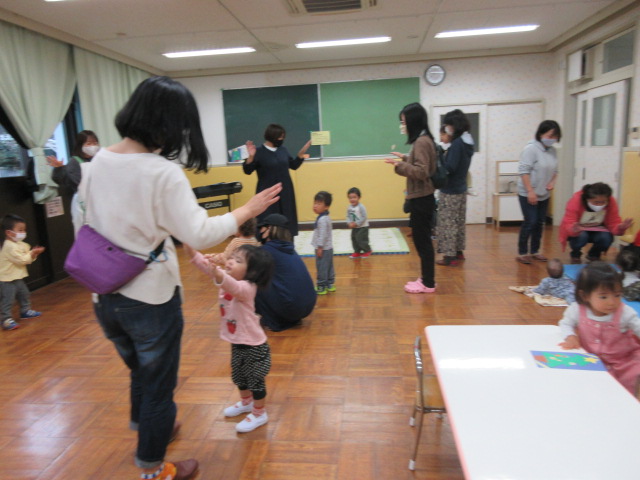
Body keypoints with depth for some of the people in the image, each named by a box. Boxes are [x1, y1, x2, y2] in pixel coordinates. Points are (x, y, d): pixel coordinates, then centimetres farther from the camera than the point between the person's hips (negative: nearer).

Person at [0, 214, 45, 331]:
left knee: (24, 294, 23)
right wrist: (32, 253, -16)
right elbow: (21, 260, -24)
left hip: (17, 278, 10)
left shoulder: (21, 244, 9)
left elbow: (26, 258, 13)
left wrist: (33, 253, -5)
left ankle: (25, 311, 39)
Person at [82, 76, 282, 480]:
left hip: (105, 296, 7)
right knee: (158, 385, 15)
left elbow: (91, 222, 10)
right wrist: (247, 210, -12)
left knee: (141, 372, 30)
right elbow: (200, 234, -24)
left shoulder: (97, 163, 0)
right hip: (150, 298, -7)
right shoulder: (163, 173, -22)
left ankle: (147, 427, 54)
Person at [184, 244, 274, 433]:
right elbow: (203, 263, -9)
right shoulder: (225, 276, -5)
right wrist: (188, 245, -23)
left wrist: (216, 274, -71)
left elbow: (233, 287, -52)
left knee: (255, 380, 9)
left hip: (253, 345, -8)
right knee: (238, 377, 26)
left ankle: (259, 414, 30)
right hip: (236, 343, 9)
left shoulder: (246, 288, -29)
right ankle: (246, 403, 51)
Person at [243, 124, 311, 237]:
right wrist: (251, 157, -23)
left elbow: (294, 165, 18)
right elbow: (247, 171, -8)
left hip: (285, 193, 5)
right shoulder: (259, 152, -8)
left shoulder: (283, 150, 7)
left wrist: (302, 152, 10)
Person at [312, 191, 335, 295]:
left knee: (321, 267, -3)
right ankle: (330, 284, 24)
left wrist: (320, 247, -20)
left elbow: (323, 235, -23)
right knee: (329, 267, 15)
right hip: (328, 248, 10)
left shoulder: (322, 219, -20)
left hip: (323, 249, -10)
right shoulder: (326, 217, 12)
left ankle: (321, 287, 3)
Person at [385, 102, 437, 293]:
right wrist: (405, 158, 18)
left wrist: (400, 165, -21)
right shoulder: (421, 140, 13)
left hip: (421, 199, -10)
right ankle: (426, 278, 24)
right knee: (422, 240, 14)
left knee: (422, 241, -2)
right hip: (421, 198, 10)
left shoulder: (422, 142, -17)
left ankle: (428, 283, 7)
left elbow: (422, 172, -23)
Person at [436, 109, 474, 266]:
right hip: (461, 189, 10)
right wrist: (442, 156, 4)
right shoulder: (467, 142, 9)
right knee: (459, 222, 17)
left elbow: (450, 168, -24)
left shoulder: (457, 144, -20)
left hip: (450, 191, -10)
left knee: (447, 223, -2)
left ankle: (450, 256, 3)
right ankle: (458, 251, 28)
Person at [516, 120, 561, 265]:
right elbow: (523, 171, -19)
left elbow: (555, 170, 16)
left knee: (539, 223, 11)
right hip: (528, 194, -7)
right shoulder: (531, 148, -16)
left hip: (544, 194, 7)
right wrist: (530, 191, -22)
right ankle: (522, 253, 6)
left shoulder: (553, 150, 5)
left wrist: (552, 182, -4)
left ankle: (534, 251, 24)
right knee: (530, 222, -7)